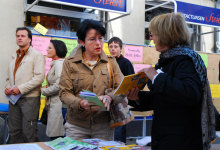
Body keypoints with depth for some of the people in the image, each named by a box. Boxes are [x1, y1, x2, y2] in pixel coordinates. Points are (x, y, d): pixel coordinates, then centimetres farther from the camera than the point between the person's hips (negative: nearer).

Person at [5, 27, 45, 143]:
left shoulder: (37, 55, -3)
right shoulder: (14, 56, 19)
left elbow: (39, 77, -13)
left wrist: (20, 89, -16)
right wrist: (7, 88, 4)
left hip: (29, 98, -6)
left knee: (29, 133, -2)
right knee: (14, 131, 12)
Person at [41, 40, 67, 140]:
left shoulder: (59, 63, -13)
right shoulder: (55, 63, 17)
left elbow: (58, 85, -21)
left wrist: (43, 91, -7)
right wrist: (47, 87, 7)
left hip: (58, 104, -10)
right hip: (54, 102, 10)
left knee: (56, 137, -4)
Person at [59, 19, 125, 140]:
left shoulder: (111, 62, 6)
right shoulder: (70, 63, 1)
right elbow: (64, 92, -4)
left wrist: (109, 97, -22)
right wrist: (80, 103, -23)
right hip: (76, 125, -1)